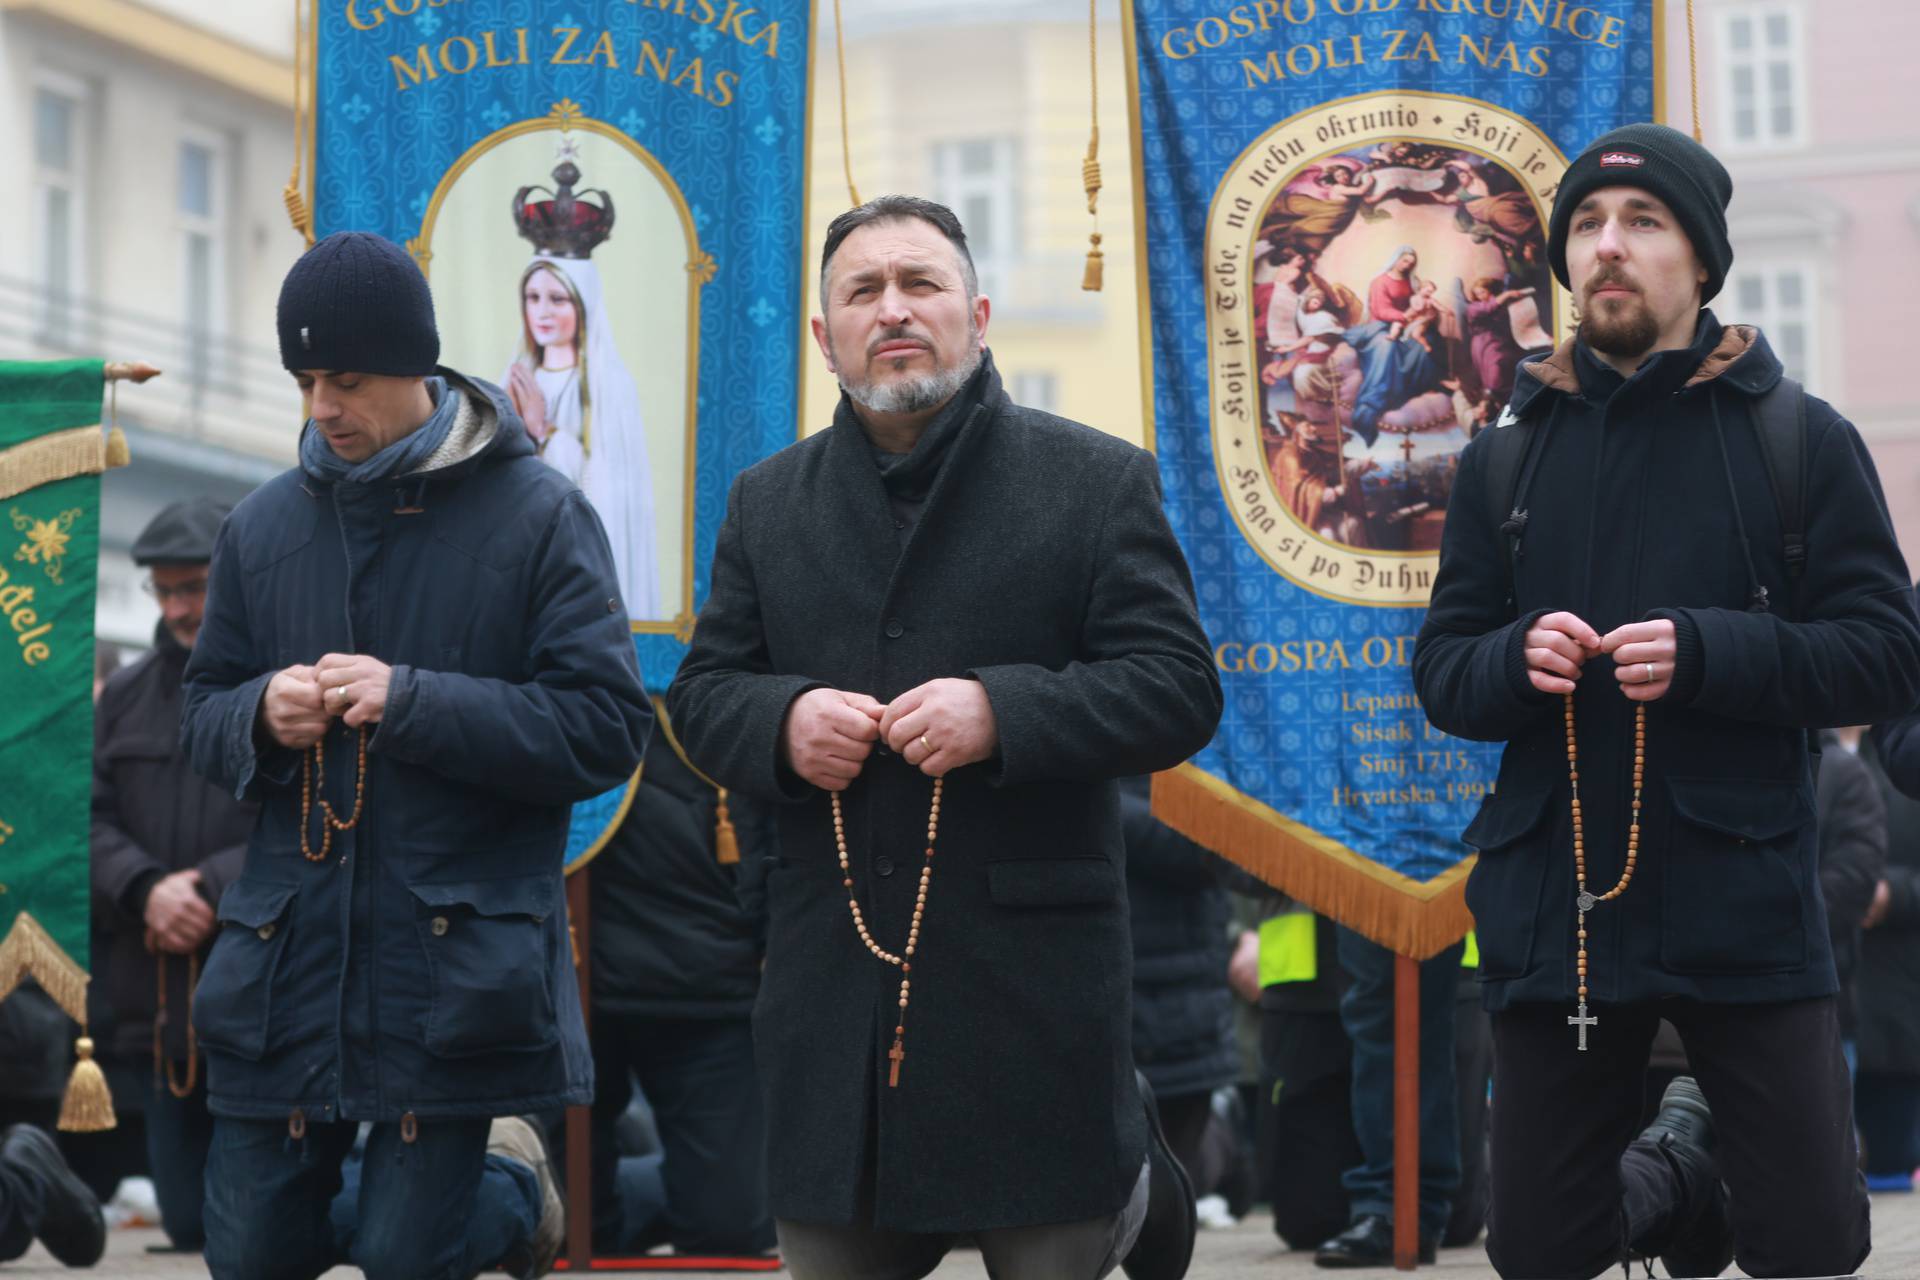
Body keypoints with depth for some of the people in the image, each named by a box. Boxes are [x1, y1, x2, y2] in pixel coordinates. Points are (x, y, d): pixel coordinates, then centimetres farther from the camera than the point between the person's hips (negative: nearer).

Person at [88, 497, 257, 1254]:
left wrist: (211, 888, -17)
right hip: (162, 1013, 5)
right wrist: (146, 890, -11)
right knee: (187, 1219, 11)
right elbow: (89, 820, 8)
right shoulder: (127, 696, 14)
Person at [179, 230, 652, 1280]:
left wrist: (414, 701, -17)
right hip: (285, 954, 4)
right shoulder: (264, 526, 8)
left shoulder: (534, 515, -5)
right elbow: (201, 716, 16)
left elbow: (608, 729, -9)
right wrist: (259, 715, -8)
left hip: (452, 957, -4)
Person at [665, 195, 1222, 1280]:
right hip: (832, 977, 4)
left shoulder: (1099, 481, -2)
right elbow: (703, 693, 12)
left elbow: (1179, 690, -7)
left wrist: (1003, 711, -22)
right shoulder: (768, 501, 11)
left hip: (1031, 974, -4)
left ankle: (1134, 1188, 41)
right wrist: (783, 721, -12)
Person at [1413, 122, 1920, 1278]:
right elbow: (1442, 673, 10)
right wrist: (1513, 662, -13)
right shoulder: (1506, 461, 11)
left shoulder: (1801, 441, 1)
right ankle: (1675, 1179, 40)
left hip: (1747, 909, -3)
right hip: (1555, 912, 3)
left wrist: (1708, 653, -19)